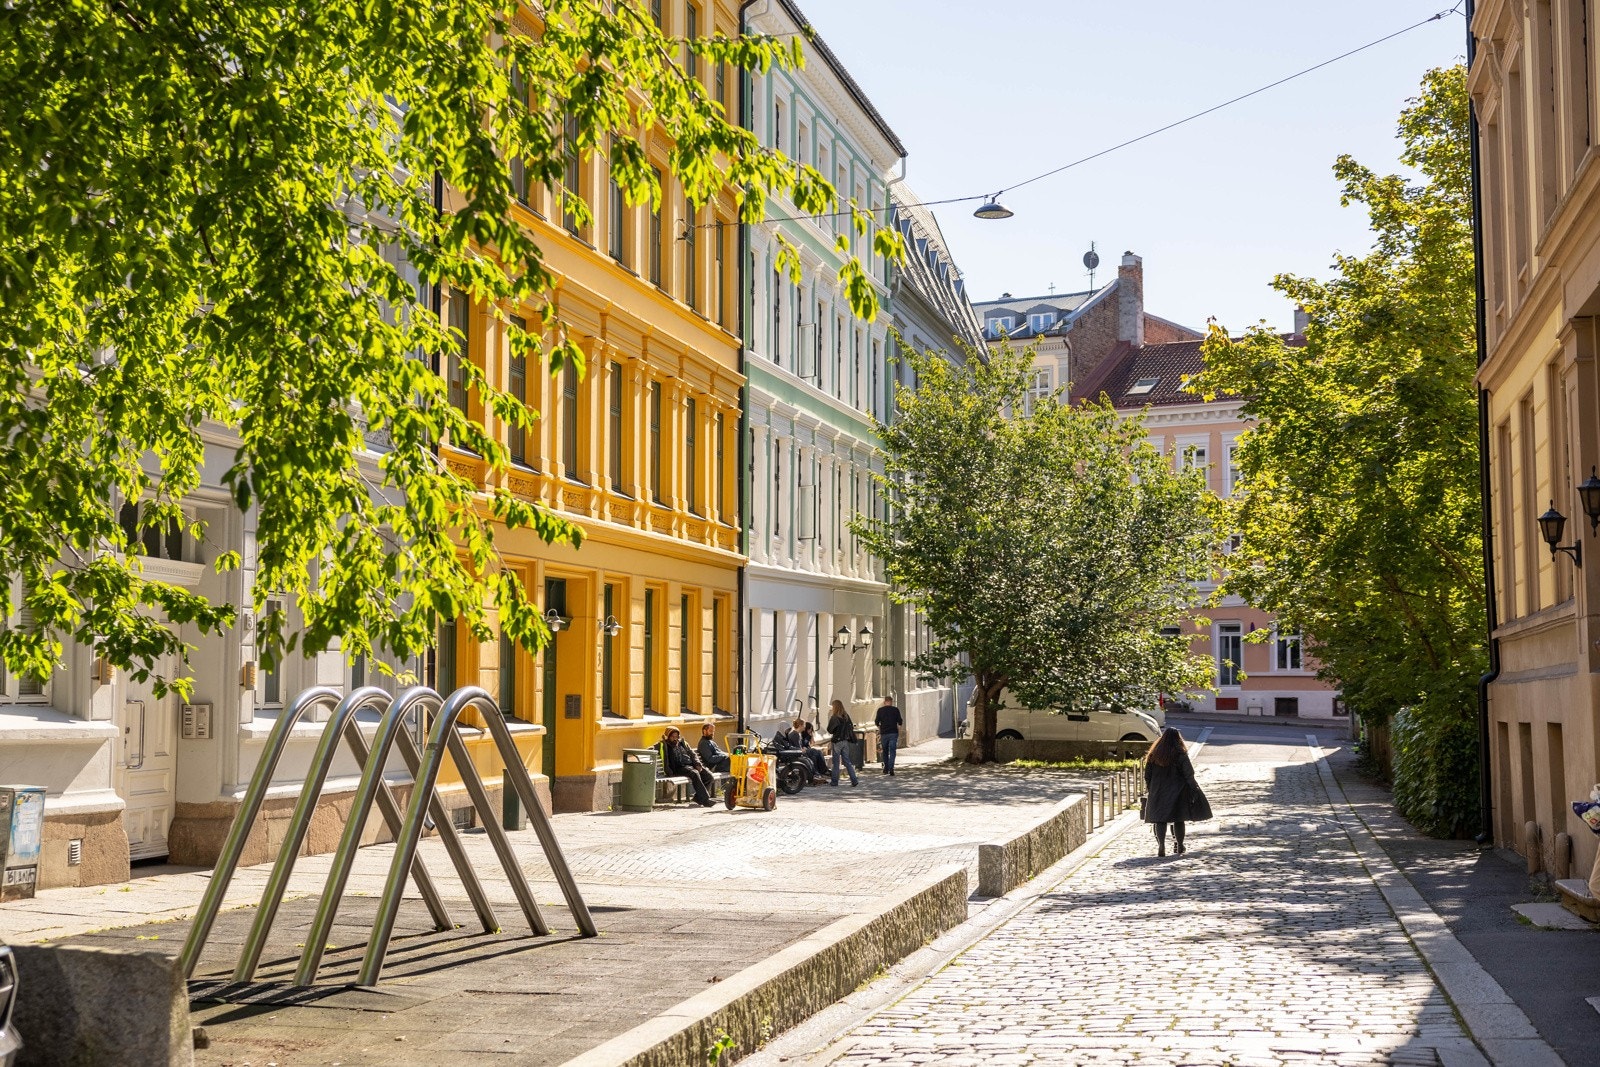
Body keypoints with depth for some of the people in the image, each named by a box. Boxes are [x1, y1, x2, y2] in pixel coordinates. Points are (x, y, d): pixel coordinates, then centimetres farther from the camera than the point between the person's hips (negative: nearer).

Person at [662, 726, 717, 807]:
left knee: (709, 776, -16)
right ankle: (705, 800, -37)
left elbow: (692, 754, 20)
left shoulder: (683, 743, 22)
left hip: (692, 764, 6)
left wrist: (698, 764, 3)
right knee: (695, 774, -36)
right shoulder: (666, 746, 6)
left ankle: (699, 797, -7)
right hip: (680, 768, -6)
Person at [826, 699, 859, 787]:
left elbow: (830, 730, -10)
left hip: (837, 741, -5)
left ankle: (835, 781, 9)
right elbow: (851, 727, 6)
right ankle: (854, 780, 3)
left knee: (836, 762, 5)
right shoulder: (846, 716, 2)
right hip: (846, 741, 5)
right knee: (847, 761, 10)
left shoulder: (834, 718, -14)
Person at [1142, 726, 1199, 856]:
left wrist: (1149, 790, 16)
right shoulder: (1180, 755, -8)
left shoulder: (1154, 754, 1)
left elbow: (1147, 775, 6)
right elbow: (1189, 775, -8)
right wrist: (1195, 788, 2)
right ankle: (1179, 846, 16)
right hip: (1177, 792, -2)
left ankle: (1161, 846, -11)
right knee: (1178, 819, 9)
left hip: (1158, 792, 2)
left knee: (1160, 820, 2)